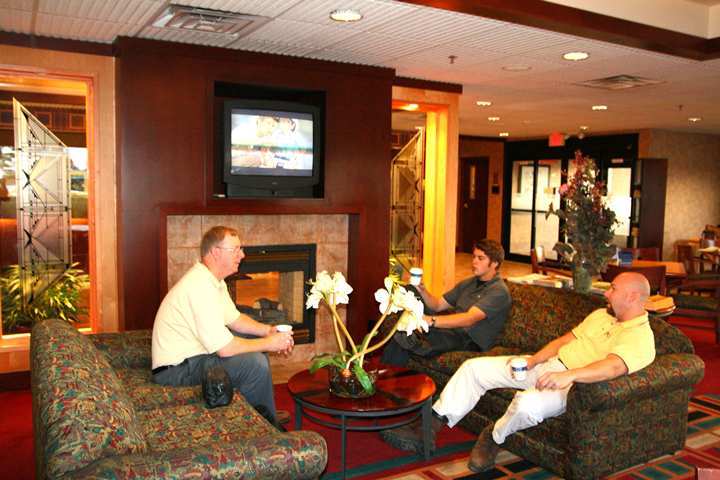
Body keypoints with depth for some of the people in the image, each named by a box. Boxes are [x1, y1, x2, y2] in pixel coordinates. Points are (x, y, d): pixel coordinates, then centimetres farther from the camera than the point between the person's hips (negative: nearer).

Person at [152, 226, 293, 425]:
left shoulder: (214, 280, 6)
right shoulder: (201, 286, -27)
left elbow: (234, 319, 17)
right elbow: (225, 348, -29)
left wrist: (268, 330, 1)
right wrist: (269, 344, -17)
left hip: (193, 351, 11)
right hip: (175, 369, -11)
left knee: (253, 338, 16)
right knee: (255, 363, -23)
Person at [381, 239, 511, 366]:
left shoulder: (499, 291, -11)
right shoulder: (468, 283, 17)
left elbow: (469, 319, -25)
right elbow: (438, 305, 16)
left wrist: (431, 320, -37)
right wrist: (422, 291, -6)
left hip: (471, 342, -9)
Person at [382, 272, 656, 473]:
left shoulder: (641, 336, -10)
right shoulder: (600, 315, 18)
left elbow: (614, 366, -30)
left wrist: (569, 375, -45)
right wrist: (531, 362, 1)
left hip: (571, 384, -8)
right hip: (546, 366, 8)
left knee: (529, 403, -40)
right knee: (475, 367, -5)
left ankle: (493, 437, -6)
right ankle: (429, 428, -3)